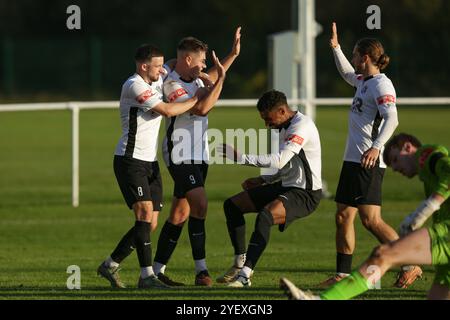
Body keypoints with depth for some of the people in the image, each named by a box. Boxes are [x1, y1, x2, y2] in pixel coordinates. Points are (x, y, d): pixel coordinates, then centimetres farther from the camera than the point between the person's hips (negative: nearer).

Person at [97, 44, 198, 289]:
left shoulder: (156, 81, 13)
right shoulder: (134, 85, -14)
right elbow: (167, 111, -17)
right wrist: (195, 99, -6)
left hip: (149, 162, 9)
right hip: (130, 160, -9)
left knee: (148, 223, 4)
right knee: (145, 211, -20)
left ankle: (110, 266, 16)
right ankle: (146, 276, -22)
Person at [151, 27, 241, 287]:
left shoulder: (196, 79, 11)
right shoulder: (172, 86, -16)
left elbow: (210, 79, 36)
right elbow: (201, 109, -26)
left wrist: (233, 55, 34)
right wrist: (220, 80, -19)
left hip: (198, 156, 9)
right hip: (180, 156, -9)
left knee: (180, 213, 8)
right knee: (200, 204, -21)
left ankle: (158, 270, 12)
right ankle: (201, 270, -21)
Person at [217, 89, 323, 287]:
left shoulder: (302, 126, -19)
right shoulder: (285, 127, 13)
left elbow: (279, 161, -30)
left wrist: (240, 157, -30)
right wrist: (264, 180, 11)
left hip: (305, 194, -11)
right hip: (286, 187, 11)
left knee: (264, 216, -35)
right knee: (232, 205, 8)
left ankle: (245, 275, -36)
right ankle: (240, 264, 11)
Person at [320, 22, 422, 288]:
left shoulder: (381, 84, -13)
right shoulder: (363, 81, 15)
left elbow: (392, 119, -25)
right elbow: (347, 73, 40)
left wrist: (376, 146, -36)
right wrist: (336, 48, 34)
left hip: (369, 162, -10)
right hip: (353, 159, 10)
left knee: (371, 220, -13)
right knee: (343, 216, 9)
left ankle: (411, 265, -9)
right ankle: (342, 274, 14)